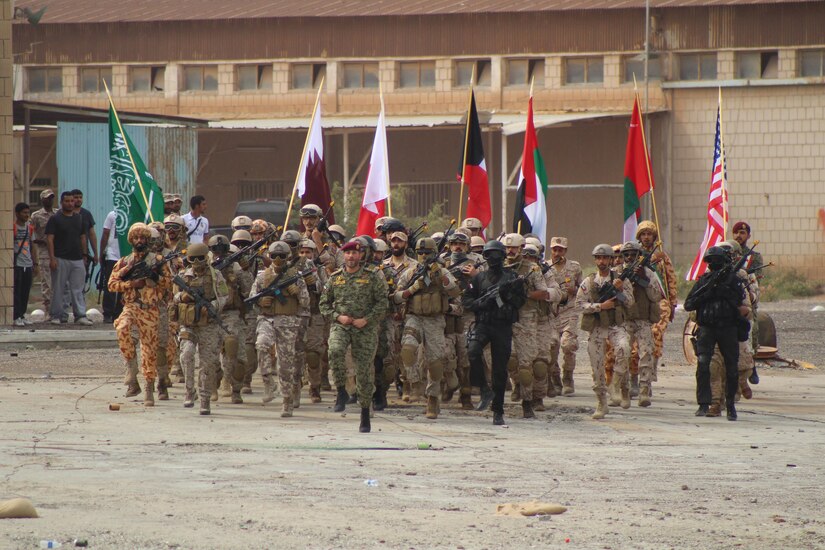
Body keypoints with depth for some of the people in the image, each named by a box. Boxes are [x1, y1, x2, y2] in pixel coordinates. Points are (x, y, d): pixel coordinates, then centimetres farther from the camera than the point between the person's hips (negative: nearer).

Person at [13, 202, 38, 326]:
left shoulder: (30, 228, 13)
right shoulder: (12, 227, -6)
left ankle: (22, 315, 14)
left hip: (28, 265, 6)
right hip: (16, 264, -6)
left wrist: (35, 264, 16)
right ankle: (16, 317, -4)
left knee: (26, 292, 7)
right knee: (17, 292, -6)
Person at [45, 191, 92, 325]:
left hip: (77, 259, 4)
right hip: (60, 259, -4)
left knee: (78, 289, 1)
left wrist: (84, 257, 14)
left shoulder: (79, 219, 14)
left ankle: (81, 315, -1)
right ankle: (58, 315, 7)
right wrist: (52, 258, -16)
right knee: (58, 289, 1)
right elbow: (50, 239, -7)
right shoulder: (55, 219, -2)